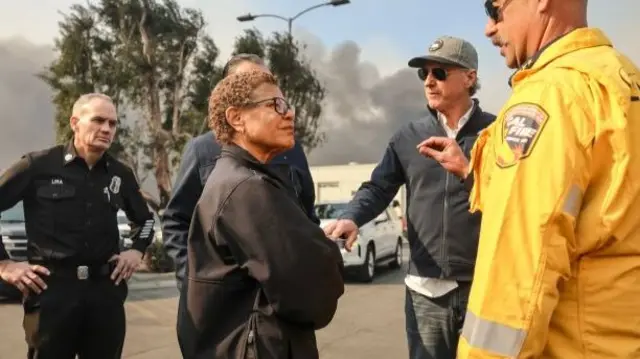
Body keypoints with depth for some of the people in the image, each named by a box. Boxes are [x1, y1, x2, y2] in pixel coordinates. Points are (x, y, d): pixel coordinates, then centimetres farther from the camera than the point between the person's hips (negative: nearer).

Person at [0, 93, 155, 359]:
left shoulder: (120, 174, 10)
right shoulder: (39, 165, -4)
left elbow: (144, 218, 27)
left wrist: (137, 250, 11)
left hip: (106, 288, 4)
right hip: (52, 288, -4)